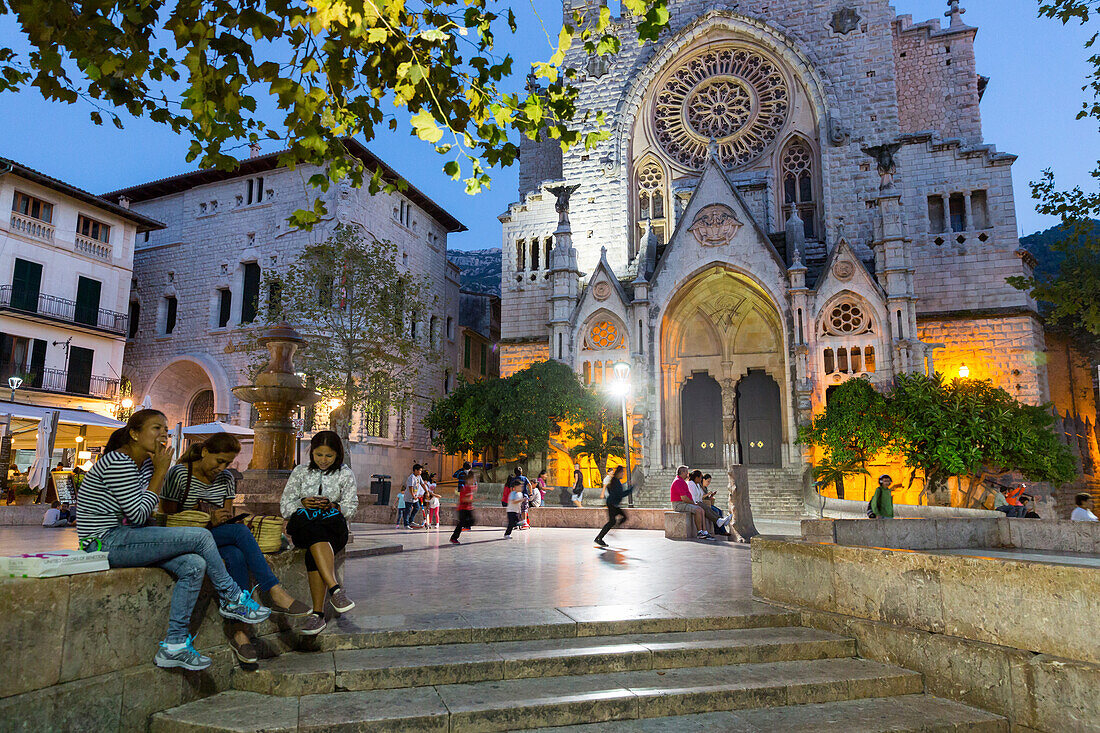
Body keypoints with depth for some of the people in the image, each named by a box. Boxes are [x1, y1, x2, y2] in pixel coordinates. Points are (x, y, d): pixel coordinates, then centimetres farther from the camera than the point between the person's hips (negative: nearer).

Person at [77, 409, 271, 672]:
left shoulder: (146, 463, 14)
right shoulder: (119, 463, -16)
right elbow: (138, 514, -18)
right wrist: (160, 472, -14)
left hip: (125, 534, 9)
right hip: (105, 542, -9)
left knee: (194, 565, -10)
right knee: (201, 537, -16)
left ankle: (174, 645, -6)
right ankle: (231, 599, 1)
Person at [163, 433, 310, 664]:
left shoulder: (226, 479, 11)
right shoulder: (179, 474, -6)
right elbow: (168, 517, -9)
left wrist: (224, 518, -10)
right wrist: (208, 521, -20)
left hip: (219, 537, 5)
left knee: (237, 556, -32)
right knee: (241, 531, -32)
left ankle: (240, 631, -31)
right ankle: (276, 594, -35)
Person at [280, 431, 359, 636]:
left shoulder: (345, 474, 12)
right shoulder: (300, 471, 16)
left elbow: (351, 508, 7)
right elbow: (285, 507, 12)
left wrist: (333, 506, -13)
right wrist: (303, 503, -9)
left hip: (334, 528, 0)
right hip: (302, 527, 0)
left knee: (313, 555, -35)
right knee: (315, 529, -39)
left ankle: (318, 613, -36)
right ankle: (335, 589, -50)